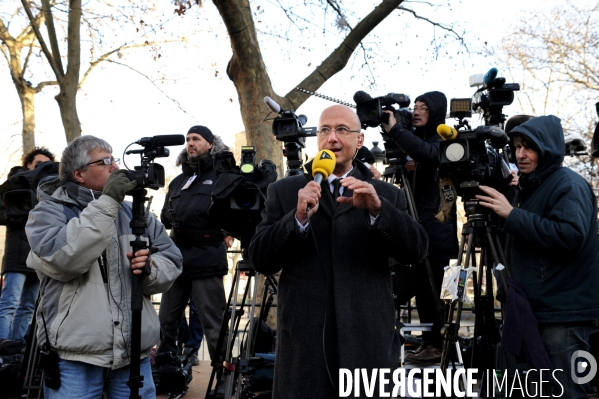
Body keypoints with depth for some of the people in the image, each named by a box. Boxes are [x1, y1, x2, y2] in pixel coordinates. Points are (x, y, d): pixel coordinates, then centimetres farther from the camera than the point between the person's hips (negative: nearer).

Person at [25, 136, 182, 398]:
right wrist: (106, 204, -20)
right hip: (75, 356, -4)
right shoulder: (48, 211, 0)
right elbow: (61, 258, -20)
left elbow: (171, 262, 10)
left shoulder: (133, 211, 13)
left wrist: (151, 269, -12)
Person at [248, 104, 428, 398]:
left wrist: (377, 209, -21)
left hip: (369, 344, 1)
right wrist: (298, 217, -17)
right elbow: (260, 260, -2)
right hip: (304, 343, 0)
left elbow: (416, 249, -5)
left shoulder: (386, 195, 9)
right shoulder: (284, 192, 7)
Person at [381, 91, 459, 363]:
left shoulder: (442, 141, -7)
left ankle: (439, 344, 0)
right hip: (418, 226, 8)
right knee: (422, 286, 10)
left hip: (438, 227, -8)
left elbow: (427, 153, -29)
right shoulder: (416, 139, 19)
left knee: (436, 288, -6)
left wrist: (395, 130, -30)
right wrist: (391, 132, 2)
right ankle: (428, 341, 17)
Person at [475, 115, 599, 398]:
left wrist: (512, 215, -23)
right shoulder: (528, 186, 16)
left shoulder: (569, 185, -11)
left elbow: (570, 236, -27)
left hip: (562, 313, -9)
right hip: (533, 307, 9)